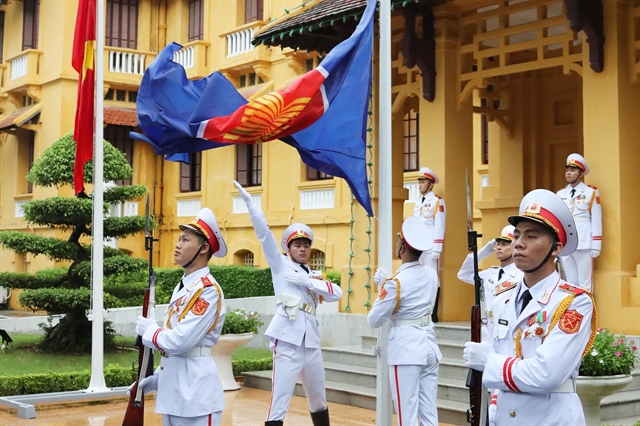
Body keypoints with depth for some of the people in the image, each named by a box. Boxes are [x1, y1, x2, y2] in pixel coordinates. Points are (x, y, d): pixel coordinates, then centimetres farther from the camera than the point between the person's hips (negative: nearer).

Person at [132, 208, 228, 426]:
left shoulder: (208, 290, -15)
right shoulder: (181, 287, 14)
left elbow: (180, 341, -23)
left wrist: (148, 329, -7)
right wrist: (156, 379, 14)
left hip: (196, 392, -9)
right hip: (172, 389, 9)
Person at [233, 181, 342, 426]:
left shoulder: (315, 276, 17)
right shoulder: (281, 266, 6)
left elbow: (337, 294, 0)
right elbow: (264, 234, -4)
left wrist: (307, 282, -11)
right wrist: (249, 203, -13)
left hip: (311, 342, 6)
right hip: (287, 341, -6)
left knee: (319, 401, 19)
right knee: (279, 405, -10)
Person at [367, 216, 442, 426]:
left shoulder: (395, 282, -16)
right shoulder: (431, 275, 4)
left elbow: (374, 321, -8)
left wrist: (382, 289, 7)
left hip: (405, 349, -7)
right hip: (429, 346, 7)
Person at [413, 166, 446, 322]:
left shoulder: (437, 201, -5)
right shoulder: (418, 202, 17)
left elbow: (439, 226, -11)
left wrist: (436, 249, -16)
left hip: (430, 247, -7)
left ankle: (433, 314, -3)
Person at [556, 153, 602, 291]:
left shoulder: (591, 192, 1)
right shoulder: (560, 194, 12)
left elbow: (596, 220, -2)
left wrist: (596, 246, -7)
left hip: (584, 245, -4)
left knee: (584, 284, -1)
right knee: (569, 283, 8)